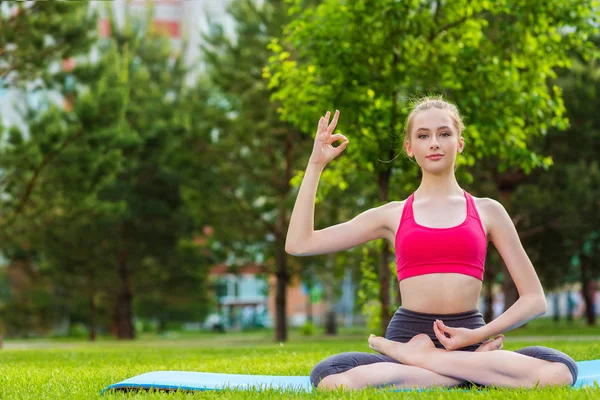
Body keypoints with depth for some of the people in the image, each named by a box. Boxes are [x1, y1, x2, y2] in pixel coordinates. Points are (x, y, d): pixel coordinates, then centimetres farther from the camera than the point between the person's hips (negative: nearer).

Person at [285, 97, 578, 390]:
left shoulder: (487, 212, 12)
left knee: (559, 371, -31)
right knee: (330, 379, -34)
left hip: (468, 341, 0)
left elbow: (534, 299, 10)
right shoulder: (393, 215, 14)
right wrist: (316, 163, 11)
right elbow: (299, 244, 11)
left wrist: (479, 335, -6)